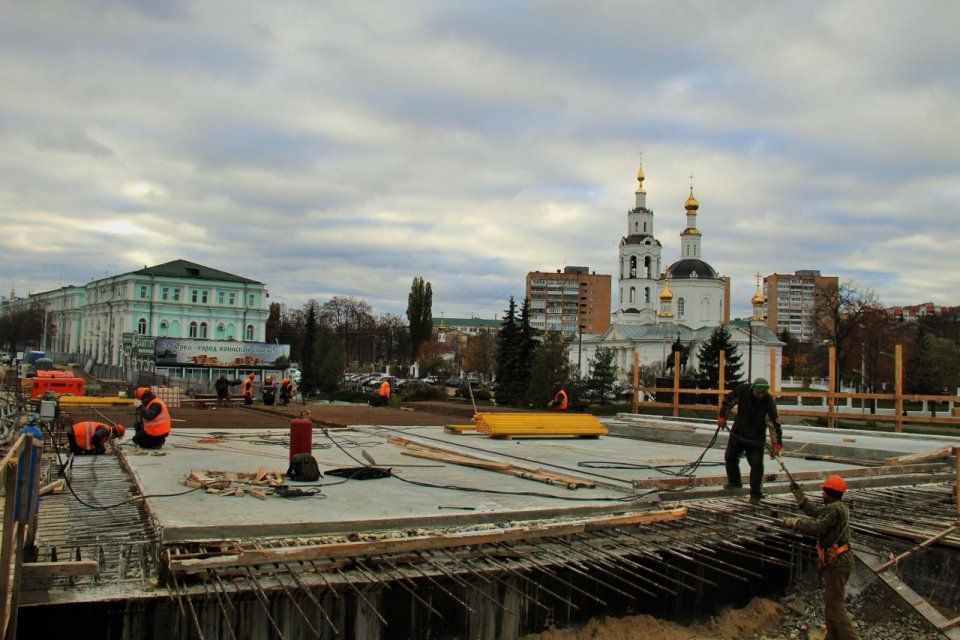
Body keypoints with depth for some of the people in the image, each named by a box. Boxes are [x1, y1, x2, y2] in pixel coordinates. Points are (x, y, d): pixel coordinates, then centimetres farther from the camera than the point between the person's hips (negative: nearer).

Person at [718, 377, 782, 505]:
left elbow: (775, 423, -20)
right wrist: (722, 417, 1)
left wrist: (777, 444, -22)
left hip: (756, 438, -3)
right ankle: (734, 482, 38)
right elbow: (728, 400, 2)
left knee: (757, 464, -10)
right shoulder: (743, 389, -16)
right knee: (730, 457, 14)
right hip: (737, 433, 3)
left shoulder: (769, 400, -21)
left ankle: (755, 494, 2)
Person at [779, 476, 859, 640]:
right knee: (831, 603, 17)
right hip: (838, 561, 10)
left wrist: (792, 522, -15)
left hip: (836, 563, -10)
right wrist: (797, 492, 29)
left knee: (835, 605, -8)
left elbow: (816, 527, -25)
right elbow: (814, 511, 23)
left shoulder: (834, 509, -17)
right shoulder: (838, 507, 14)